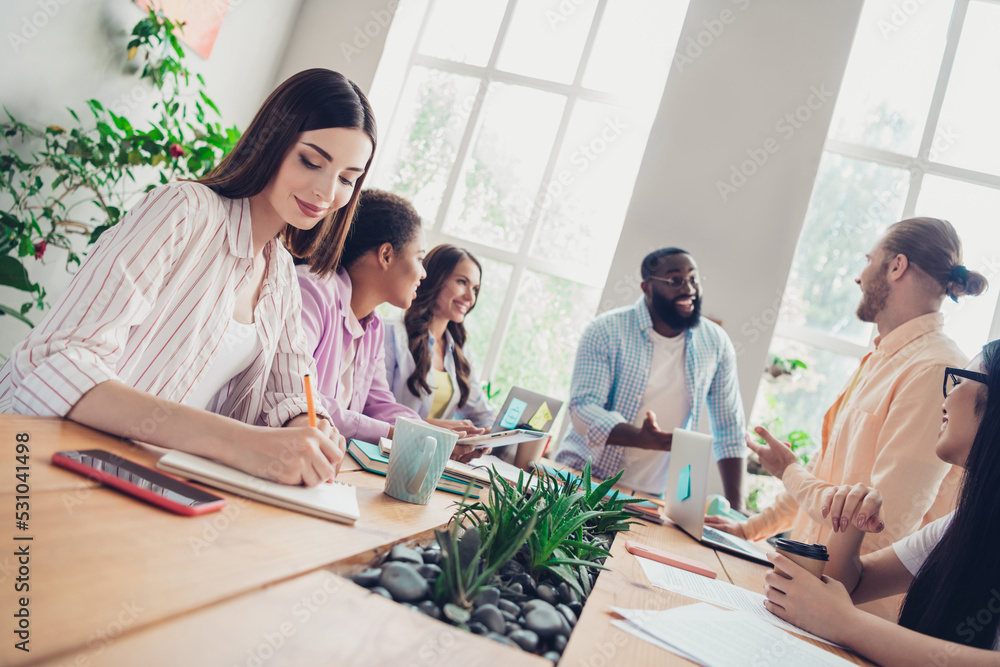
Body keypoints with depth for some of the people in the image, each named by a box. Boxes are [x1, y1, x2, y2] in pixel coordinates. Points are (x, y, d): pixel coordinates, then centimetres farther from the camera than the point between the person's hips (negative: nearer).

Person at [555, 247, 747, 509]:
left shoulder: (716, 343, 2)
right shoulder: (605, 331, -8)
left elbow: (729, 428, 9)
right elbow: (582, 409, -15)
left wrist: (735, 504, 1)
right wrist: (644, 439, -32)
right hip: (582, 477, -3)